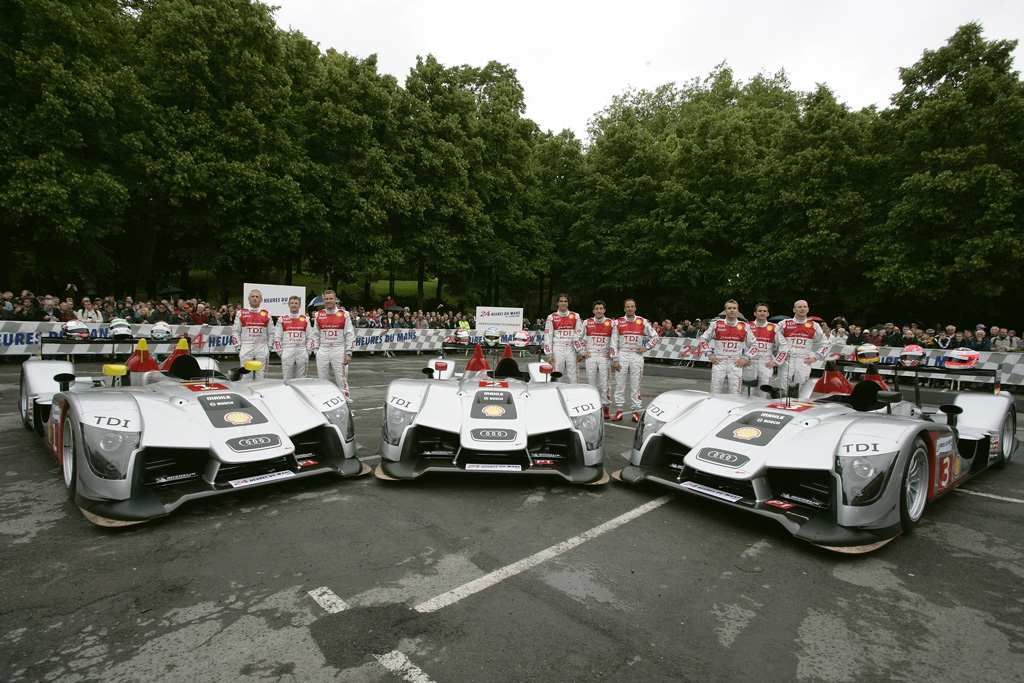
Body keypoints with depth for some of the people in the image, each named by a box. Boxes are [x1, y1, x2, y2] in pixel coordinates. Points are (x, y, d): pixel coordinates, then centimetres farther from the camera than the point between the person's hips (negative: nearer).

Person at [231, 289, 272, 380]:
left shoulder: (267, 314, 9)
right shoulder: (241, 313, 8)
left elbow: (270, 333, 11)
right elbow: (235, 331, 10)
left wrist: (269, 348, 4)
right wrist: (238, 347, 2)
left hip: (262, 348, 0)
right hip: (246, 348, 0)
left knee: (261, 376, 1)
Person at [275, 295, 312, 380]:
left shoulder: (305, 320, 10)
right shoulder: (282, 319, 6)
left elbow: (310, 337, 10)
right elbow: (277, 338, 7)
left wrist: (308, 352, 2)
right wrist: (280, 352, 0)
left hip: (302, 352, 1)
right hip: (287, 353, -1)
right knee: (287, 379, 1)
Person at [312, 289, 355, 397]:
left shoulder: (343, 314, 0)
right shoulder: (318, 315, 10)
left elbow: (350, 335, -1)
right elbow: (315, 335, 16)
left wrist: (348, 353, -7)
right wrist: (316, 350, 7)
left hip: (339, 351, -3)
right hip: (323, 351, 3)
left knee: (341, 379, -2)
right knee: (322, 380, 8)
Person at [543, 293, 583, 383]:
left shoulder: (575, 317, 8)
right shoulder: (551, 318, 6)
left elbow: (578, 336, 5)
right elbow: (548, 337, 4)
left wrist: (579, 353, 0)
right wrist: (549, 354, -3)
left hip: (571, 349, 0)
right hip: (557, 349, 0)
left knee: (573, 378, -1)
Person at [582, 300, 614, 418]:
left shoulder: (610, 324, 4)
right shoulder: (587, 323, 7)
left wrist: (612, 352, 2)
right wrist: (583, 351, 7)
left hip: (604, 356, -1)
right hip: (590, 356, 1)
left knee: (605, 383, -3)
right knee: (591, 383, 4)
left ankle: (606, 407, 6)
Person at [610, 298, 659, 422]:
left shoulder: (643, 322, 4)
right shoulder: (618, 323, 3)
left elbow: (655, 336, 13)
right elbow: (614, 343, 2)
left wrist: (647, 348, -1)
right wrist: (615, 359, -4)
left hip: (637, 355, 0)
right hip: (622, 355, 0)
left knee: (635, 385, 3)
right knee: (620, 384, 1)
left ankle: (636, 411, 10)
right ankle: (619, 411, 9)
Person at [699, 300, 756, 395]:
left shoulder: (745, 327, 6)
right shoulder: (716, 325, 5)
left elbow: (754, 345, 14)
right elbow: (703, 339, 13)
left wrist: (745, 358, 2)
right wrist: (710, 354, 4)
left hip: (736, 364, 0)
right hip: (718, 362, 0)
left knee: (736, 394, 1)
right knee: (716, 392, 2)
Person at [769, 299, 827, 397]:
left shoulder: (814, 326, 12)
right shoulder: (784, 324, 7)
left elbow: (824, 343, 22)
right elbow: (780, 344, 7)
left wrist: (815, 357, 11)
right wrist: (776, 361, -1)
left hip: (804, 364, 1)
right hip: (786, 363, -1)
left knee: (801, 395, -5)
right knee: (784, 394, -2)